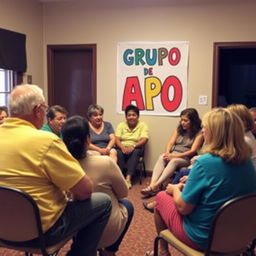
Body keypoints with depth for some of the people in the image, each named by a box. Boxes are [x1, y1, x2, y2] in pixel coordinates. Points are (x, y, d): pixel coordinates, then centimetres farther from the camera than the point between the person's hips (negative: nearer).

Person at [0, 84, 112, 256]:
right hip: (38, 230, -8)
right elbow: (85, 190, -20)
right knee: (103, 202, 7)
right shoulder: (45, 141, -24)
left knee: (61, 189, 29)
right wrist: (75, 195, 3)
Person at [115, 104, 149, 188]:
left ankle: (128, 178, -43)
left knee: (135, 152, -35)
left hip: (136, 149, -1)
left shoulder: (143, 125, 1)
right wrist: (123, 147, -25)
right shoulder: (121, 125, 7)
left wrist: (133, 146, -28)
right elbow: (117, 139, -3)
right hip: (122, 148, 1)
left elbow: (144, 140, -11)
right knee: (119, 153, -33)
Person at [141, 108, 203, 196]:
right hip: (173, 155, 4)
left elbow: (193, 151, -13)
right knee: (162, 158, -29)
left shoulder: (199, 133, -5)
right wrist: (167, 153, -18)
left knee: (174, 161, -37)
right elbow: (170, 143, 4)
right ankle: (152, 184, -44)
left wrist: (175, 156, -21)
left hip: (186, 158, -4)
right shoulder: (179, 129, 12)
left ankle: (156, 185, -46)